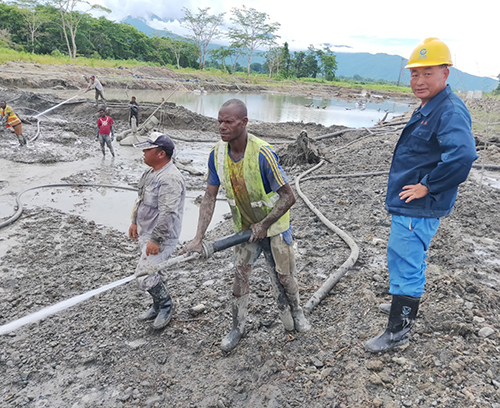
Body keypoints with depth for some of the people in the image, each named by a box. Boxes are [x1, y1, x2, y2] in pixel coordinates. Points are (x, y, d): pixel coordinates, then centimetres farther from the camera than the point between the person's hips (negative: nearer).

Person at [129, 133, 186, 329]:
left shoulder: (170, 179, -27)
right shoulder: (151, 172, 8)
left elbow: (168, 214, -31)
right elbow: (141, 199, 21)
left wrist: (155, 240, -28)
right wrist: (135, 221, 24)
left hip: (161, 237, -10)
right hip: (146, 232, 10)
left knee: (145, 277, -7)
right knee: (154, 271, 20)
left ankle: (166, 305, 16)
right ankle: (158, 306, 38)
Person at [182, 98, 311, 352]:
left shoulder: (262, 154, -31)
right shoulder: (217, 154, -14)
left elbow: (288, 197, -25)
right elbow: (209, 197, -9)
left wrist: (264, 225, -21)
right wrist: (198, 238, -15)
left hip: (274, 225, -4)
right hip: (245, 226, 4)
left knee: (283, 275, 9)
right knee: (240, 274, 7)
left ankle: (295, 311, 40)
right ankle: (238, 328, 25)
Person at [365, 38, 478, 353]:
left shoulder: (451, 111, -20)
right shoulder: (427, 108, 13)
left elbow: (463, 155, -36)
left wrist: (427, 186, -26)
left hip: (418, 209, -11)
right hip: (408, 205, 11)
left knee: (406, 265, -3)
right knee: (400, 257, 24)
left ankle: (398, 332, 11)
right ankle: (405, 306, 44)